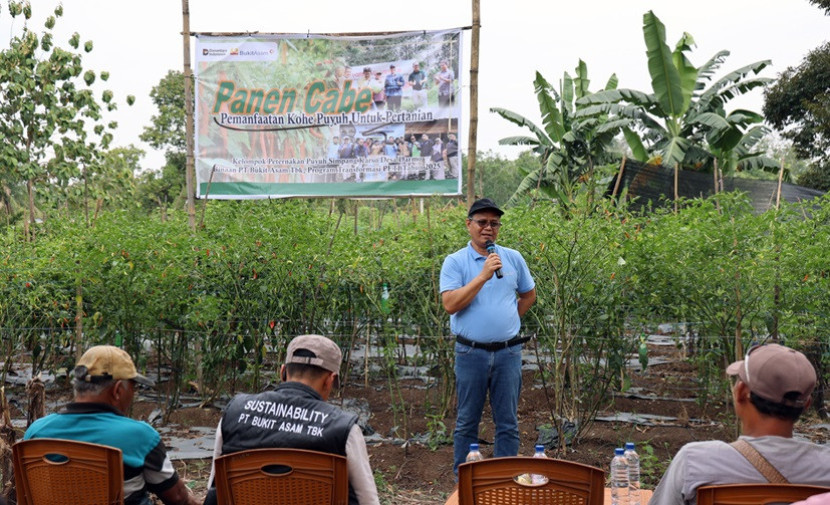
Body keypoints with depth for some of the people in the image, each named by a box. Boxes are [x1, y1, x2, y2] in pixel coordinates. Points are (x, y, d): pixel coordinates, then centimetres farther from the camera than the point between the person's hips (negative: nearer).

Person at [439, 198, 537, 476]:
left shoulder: (513, 258, 8)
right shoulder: (455, 262, -3)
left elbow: (529, 295, 21)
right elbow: (450, 304, -15)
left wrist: (509, 318, 10)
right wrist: (483, 276, -19)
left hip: (508, 352, 3)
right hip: (471, 352, -2)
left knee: (508, 423, 8)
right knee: (467, 423, 8)